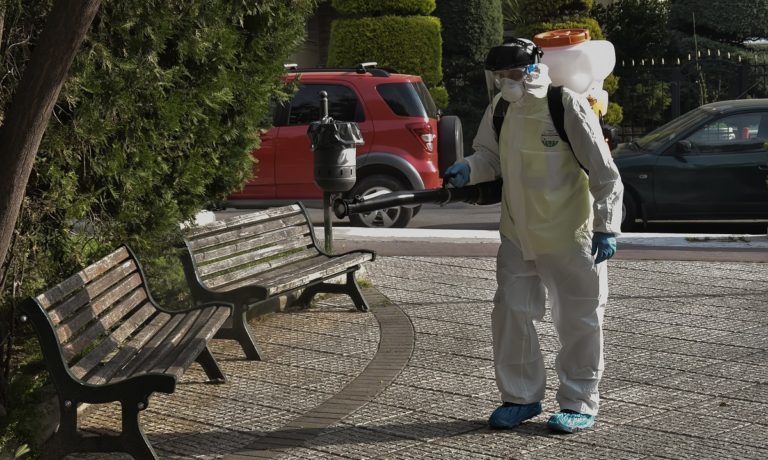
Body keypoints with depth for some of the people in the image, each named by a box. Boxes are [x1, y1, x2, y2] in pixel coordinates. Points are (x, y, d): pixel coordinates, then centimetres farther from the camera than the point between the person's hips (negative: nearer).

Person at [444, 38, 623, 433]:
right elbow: (491, 155, 17)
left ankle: (579, 404, 19)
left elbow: (604, 173, -14)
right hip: (517, 236, 6)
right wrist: (468, 169, -5)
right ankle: (521, 397, 24)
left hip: (569, 238, -6)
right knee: (510, 314, 9)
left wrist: (606, 227, -16)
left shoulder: (568, 105, -18)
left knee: (578, 322, 6)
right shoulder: (502, 107, 1)